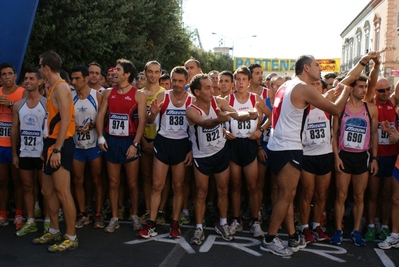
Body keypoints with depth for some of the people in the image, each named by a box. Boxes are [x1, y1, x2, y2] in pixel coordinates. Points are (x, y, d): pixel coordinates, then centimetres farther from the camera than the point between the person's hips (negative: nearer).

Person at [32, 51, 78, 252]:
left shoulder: (61, 87, -13)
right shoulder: (53, 88, 17)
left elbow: (65, 120, -21)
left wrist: (57, 149, -24)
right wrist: (48, 147, 18)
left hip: (60, 146, -10)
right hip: (51, 144, 10)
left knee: (62, 192, -5)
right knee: (48, 191, 16)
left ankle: (71, 238, 4)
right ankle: (54, 232, 28)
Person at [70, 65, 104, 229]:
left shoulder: (97, 96, -6)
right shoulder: (69, 97, 1)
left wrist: (91, 125, -21)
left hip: (94, 145, -3)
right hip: (76, 145, 3)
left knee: (97, 180, 7)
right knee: (78, 181, 8)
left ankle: (99, 214, 17)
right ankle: (83, 214, 21)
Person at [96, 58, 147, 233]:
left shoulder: (138, 95, -4)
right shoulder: (108, 93, 8)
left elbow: (142, 121, -9)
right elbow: (100, 115, 6)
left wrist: (135, 144, -16)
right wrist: (101, 137, -6)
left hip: (129, 141, -3)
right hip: (111, 141, 4)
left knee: (132, 183, 6)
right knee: (113, 183, 8)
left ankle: (134, 216, 21)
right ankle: (114, 218, 17)